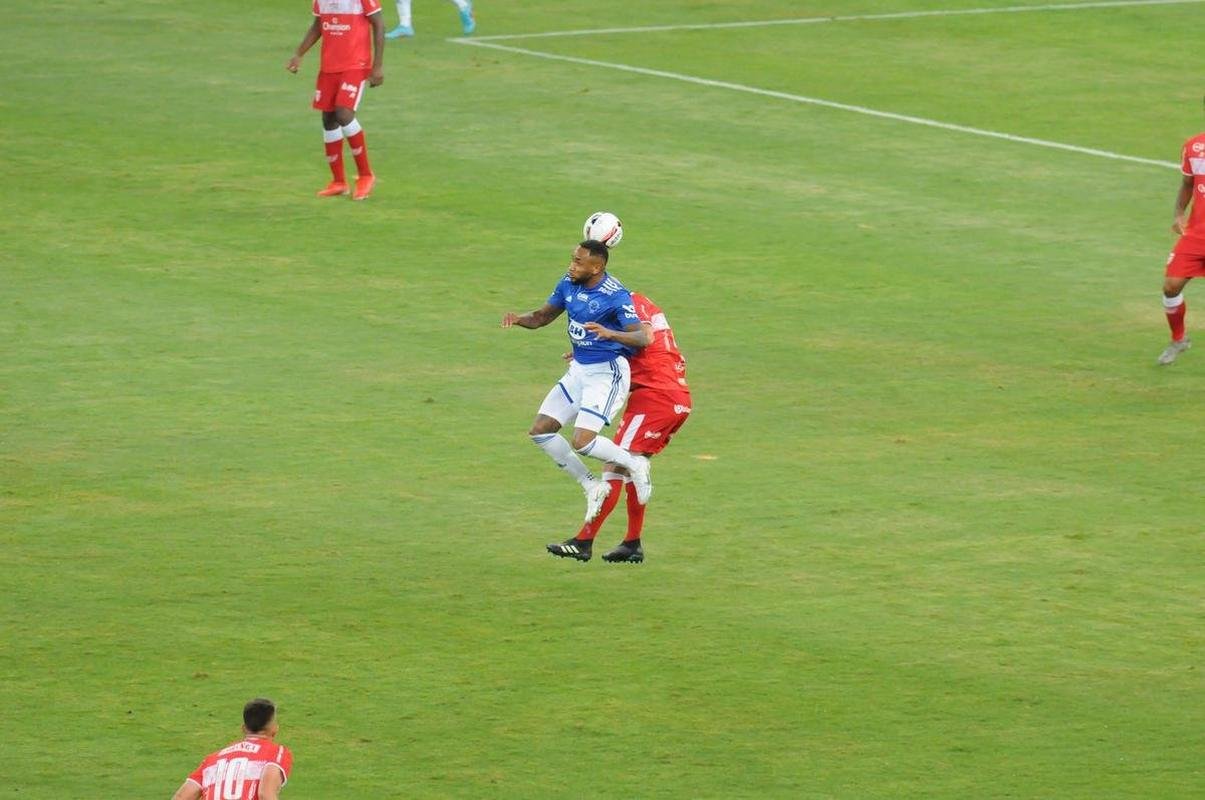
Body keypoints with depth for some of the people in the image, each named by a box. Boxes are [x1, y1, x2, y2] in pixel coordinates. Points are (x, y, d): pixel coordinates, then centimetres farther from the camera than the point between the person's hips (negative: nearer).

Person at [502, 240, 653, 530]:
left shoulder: (615, 296, -21)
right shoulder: (568, 284, 1)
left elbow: (642, 338, -28)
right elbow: (543, 316, 14)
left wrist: (610, 333, -46)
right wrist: (520, 319, -9)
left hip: (608, 373, -8)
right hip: (578, 370, 8)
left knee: (582, 442, -19)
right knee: (540, 431, 3)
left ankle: (634, 464, 9)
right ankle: (592, 487, 14)